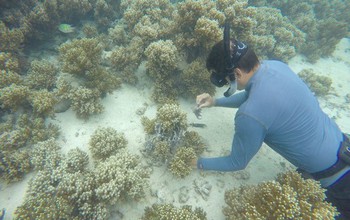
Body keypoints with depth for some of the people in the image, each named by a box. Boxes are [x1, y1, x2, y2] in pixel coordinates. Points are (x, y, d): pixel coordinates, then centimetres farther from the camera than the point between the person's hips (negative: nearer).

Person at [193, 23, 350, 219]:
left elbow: (237, 163, -17)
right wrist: (215, 102, 1)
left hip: (334, 179, -7)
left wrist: (200, 163, -2)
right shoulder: (275, 65, -12)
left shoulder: (250, 115, -36)